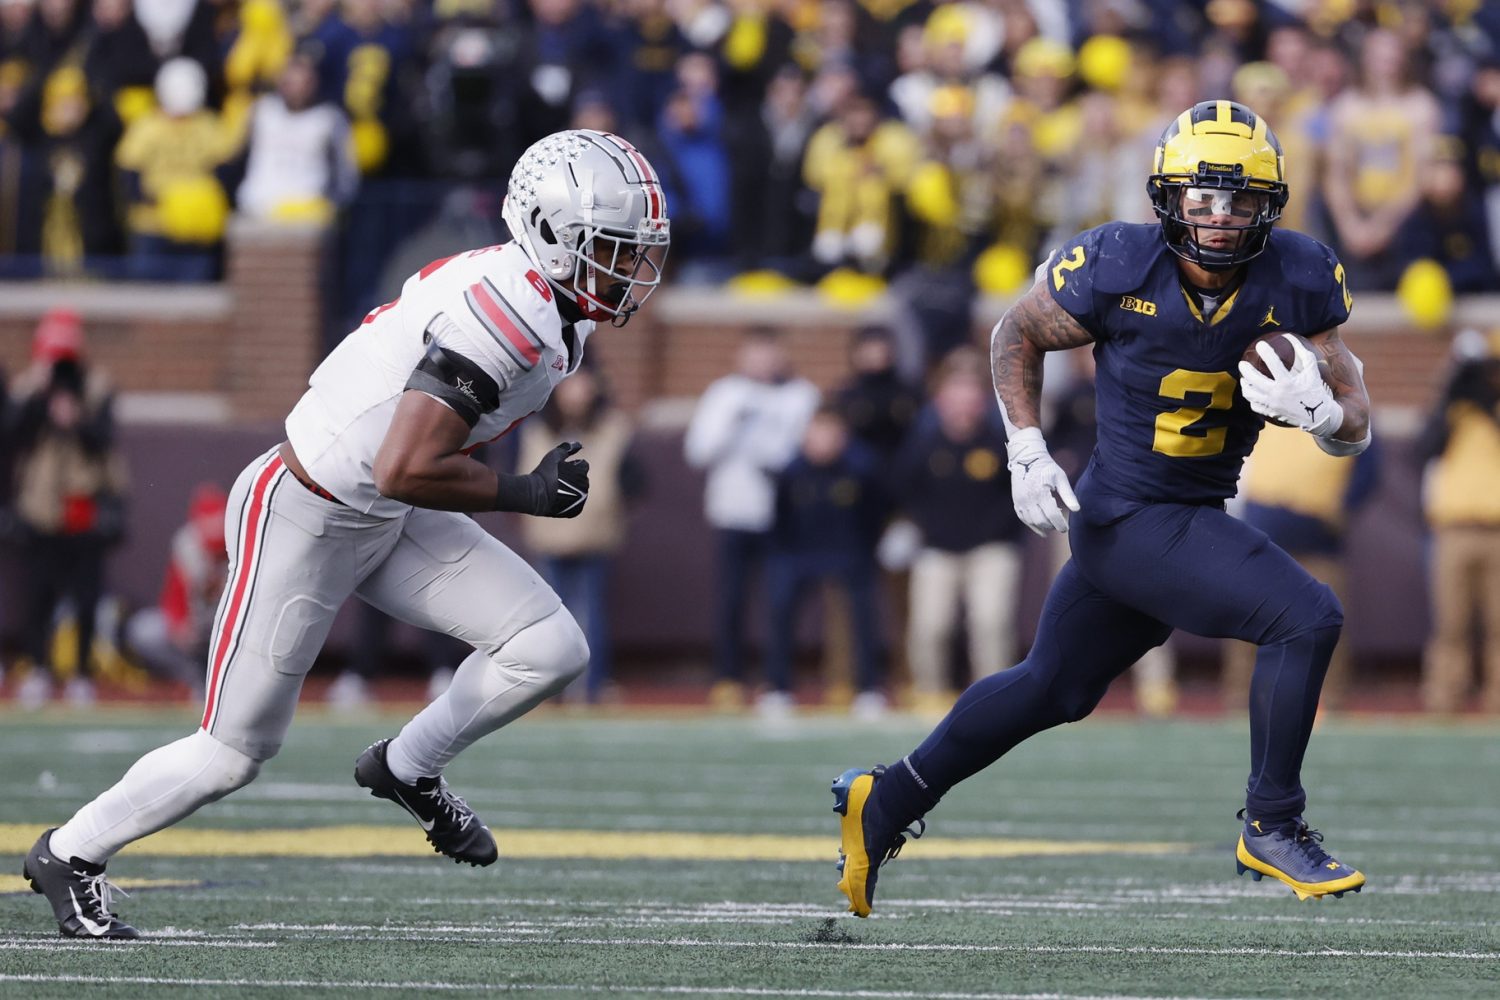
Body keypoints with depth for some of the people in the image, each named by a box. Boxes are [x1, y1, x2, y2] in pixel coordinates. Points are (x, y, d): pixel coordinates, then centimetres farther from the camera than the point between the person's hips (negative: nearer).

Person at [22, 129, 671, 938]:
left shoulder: (553, 305, 0)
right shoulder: (508, 317, -30)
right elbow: (406, 470, -34)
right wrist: (524, 494, -23)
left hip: (388, 523, 9)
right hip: (301, 525, -9)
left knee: (551, 650, -4)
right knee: (235, 751, 3)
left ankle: (410, 769, 18)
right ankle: (70, 855, 24)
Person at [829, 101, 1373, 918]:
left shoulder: (1296, 282, -6)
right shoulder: (1119, 268, -17)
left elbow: (1356, 428, -3)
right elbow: (1017, 332, 2)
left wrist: (1322, 412, -27)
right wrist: (1026, 450, -8)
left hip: (1195, 516, 6)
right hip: (1131, 519, -6)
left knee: (1053, 690, 21)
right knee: (1307, 618, -19)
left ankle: (887, 802, 35)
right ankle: (1272, 829, -4)